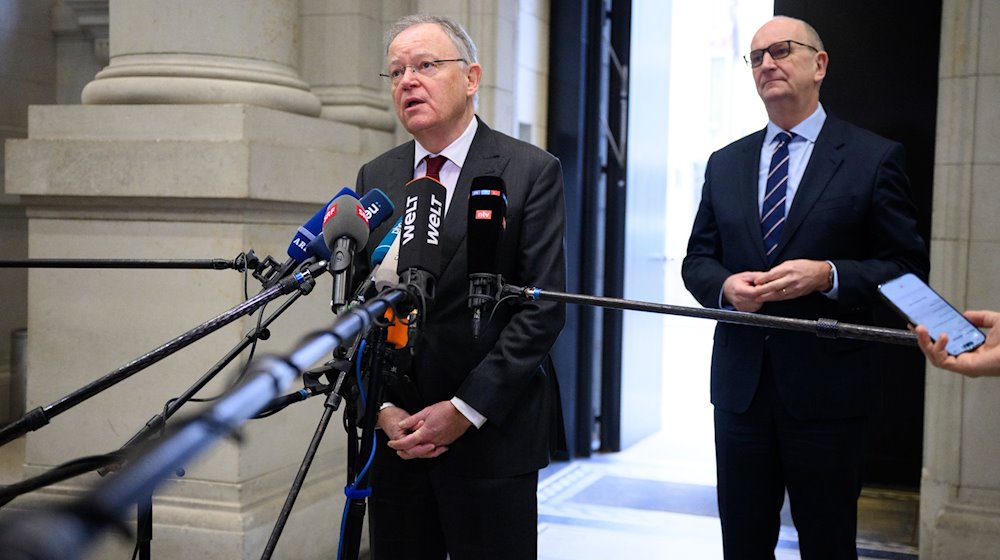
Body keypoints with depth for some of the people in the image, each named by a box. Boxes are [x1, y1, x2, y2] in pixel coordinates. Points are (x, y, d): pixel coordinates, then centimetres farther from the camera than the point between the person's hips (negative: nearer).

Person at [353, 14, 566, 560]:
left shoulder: (532, 171, -5)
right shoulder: (374, 178, 8)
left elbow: (544, 306, -10)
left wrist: (466, 409, -13)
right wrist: (383, 408, -5)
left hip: (493, 433, -3)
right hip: (395, 434, 4)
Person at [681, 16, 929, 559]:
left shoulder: (874, 158, -2)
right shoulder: (725, 164, 11)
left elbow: (908, 266, -4)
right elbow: (696, 260, 13)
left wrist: (828, 275, -20)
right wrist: (725, 286, -10)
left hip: (826, 386, -3)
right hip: (740, 384, 4)